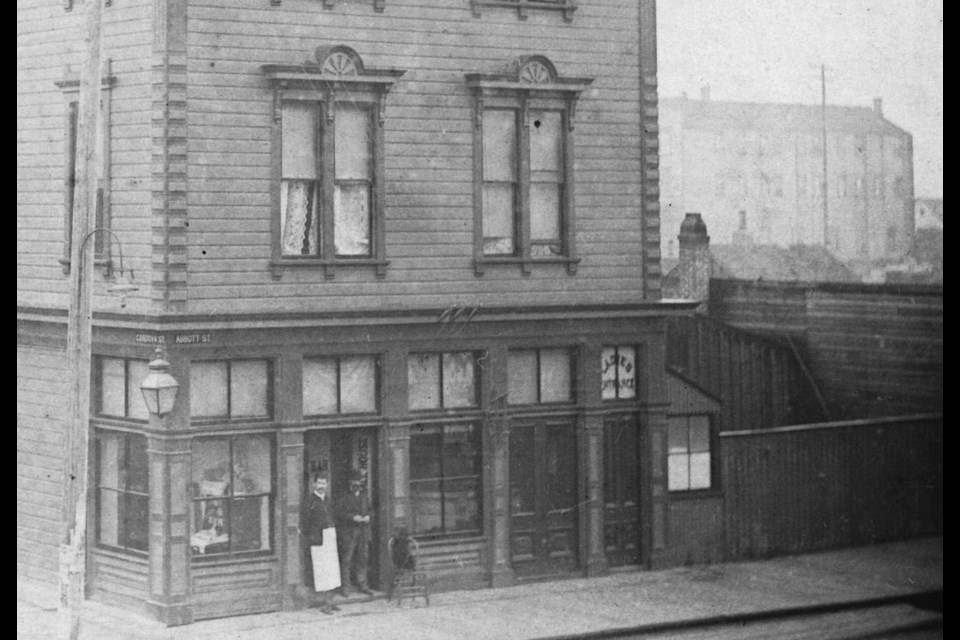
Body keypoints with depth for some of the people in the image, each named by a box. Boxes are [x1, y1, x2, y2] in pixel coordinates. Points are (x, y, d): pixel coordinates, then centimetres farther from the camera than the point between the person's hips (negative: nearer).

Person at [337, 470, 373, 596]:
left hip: (363, 532, 4)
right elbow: (341, 514, -5)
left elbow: (369, 510, 19)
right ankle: (345, 587, 0)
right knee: (347, 560, -5)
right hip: (349, 532, -4)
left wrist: (368, 516, -3)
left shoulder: (365, 498, 17)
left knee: (362, 559, 7)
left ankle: (362, 586, 15)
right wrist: (353, 517, -19)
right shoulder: (345, 498, 2)